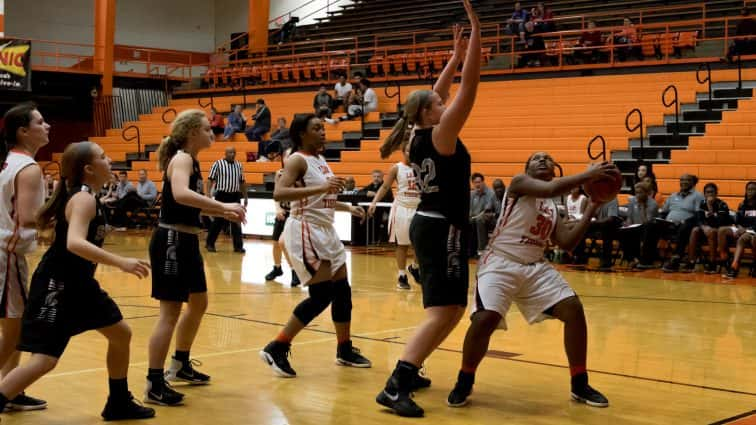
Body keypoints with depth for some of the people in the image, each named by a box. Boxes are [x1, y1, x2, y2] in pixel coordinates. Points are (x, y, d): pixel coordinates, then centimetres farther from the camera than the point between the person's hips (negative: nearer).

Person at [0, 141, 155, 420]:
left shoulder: (80, 194, 8)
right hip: (56, 285, -10)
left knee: (121, 334, 15)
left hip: (79, 282, 10)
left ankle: (119, 403, 27)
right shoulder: (84, 198, -21)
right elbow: (75, 243, -37)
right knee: (45, 360, -12)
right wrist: (121, 263, -41)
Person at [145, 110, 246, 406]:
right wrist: (223, 206, -35)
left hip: (186, 241, 10)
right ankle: (154, 386, -3)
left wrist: (224, 213, 14)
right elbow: (180, 195, -36)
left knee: (198, 304, 21)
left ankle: (180, 366, 36)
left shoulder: (190, 160, 14)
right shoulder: (182, 159, -15)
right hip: (172, 241, -10)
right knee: (171, 312, -8)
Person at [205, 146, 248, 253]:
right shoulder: (218, 164, -3)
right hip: (222, 196, -4)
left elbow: (242, 182, 16)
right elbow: (210, 180, -4)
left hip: (235, 196, 4)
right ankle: (209, 243, 16)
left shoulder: (239, 165, 10)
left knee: (236, 222, 2)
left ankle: (238, 246, 7)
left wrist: (245, 197, 15)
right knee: (218, 221, 2)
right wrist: (208, 194, -13)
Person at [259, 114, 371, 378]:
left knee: (342, 291, 12)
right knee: (322, 295, -13)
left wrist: (349, 208, 20)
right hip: (306, 231, -9)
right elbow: (279, 193, -29)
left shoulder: (320, 160, 14)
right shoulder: (297, 160, -13)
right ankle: (276, 349, -6)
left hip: (325, 230, 9)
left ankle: (345, 351, 26)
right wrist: (321, 187, -35)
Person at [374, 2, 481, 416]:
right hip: (443, 229, -10)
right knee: (441, 313, -14)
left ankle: (408, 372, 22)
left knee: (451, 309, 19)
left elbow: (437, 95, 23)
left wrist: (456, 55, 22)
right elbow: (468, 89, -17)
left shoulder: (419, 136, 9)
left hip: (427, 225, 10)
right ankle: (394, 387, -22)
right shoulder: (441, 136, -12)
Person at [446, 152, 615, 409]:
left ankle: (579, 386, 8)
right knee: (485, 319, -26)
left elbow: (567, 243, 5)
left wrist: (591, 210, 2)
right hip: (500, 263, -7)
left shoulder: (553, 208, 17)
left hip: (536, 267, 7)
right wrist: (589, 175, -19)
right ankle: (464, 383, 1)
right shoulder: (519, 182, -3)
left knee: (573, 309, -8)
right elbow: (551, 189, -23)